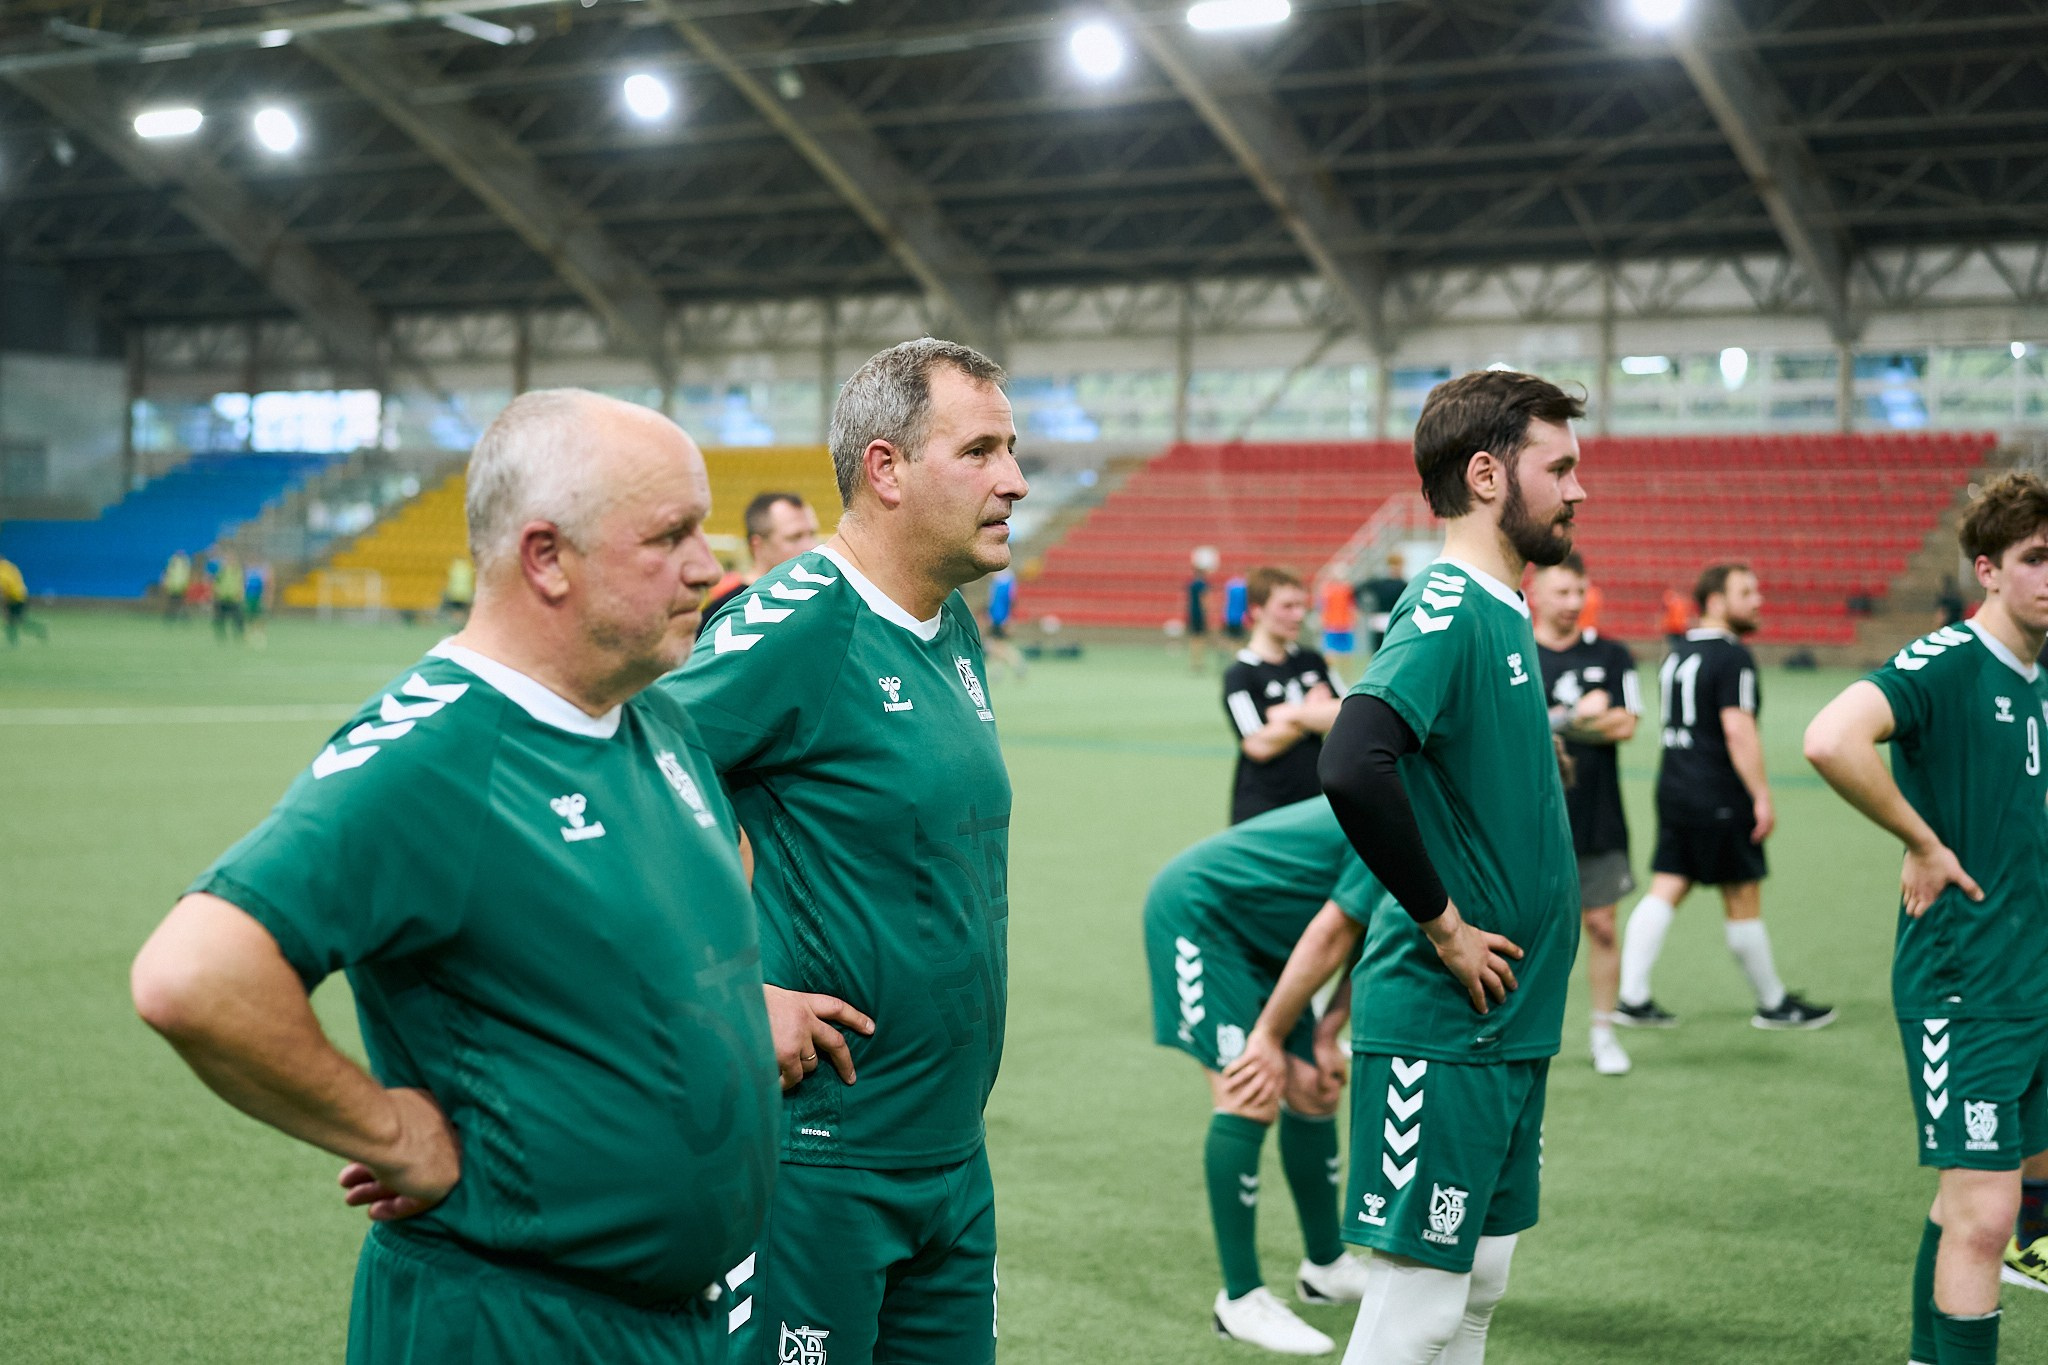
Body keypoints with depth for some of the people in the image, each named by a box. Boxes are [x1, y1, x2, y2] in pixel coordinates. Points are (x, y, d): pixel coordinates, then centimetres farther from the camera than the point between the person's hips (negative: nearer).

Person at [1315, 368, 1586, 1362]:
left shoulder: (1502, 610, 13)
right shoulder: (1446, 608, -17)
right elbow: (1353, 767, -32)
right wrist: (1441, 921, -22)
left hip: (1507, 1020, 9)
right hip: (1441, 1022, -9)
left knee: (1477, 1282, 15)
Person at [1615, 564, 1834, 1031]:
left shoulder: (1677, 653, 13)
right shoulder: (1732, 656, -14)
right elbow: (1738, 730, -21)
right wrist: (1762, 796, -19)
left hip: (1674, 787, 8)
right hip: (1719, 798, -8)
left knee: (1665, 891, 6)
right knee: (1743, 901, 3)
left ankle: (1632, 997, 0)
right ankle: (1774, 1004, 16)